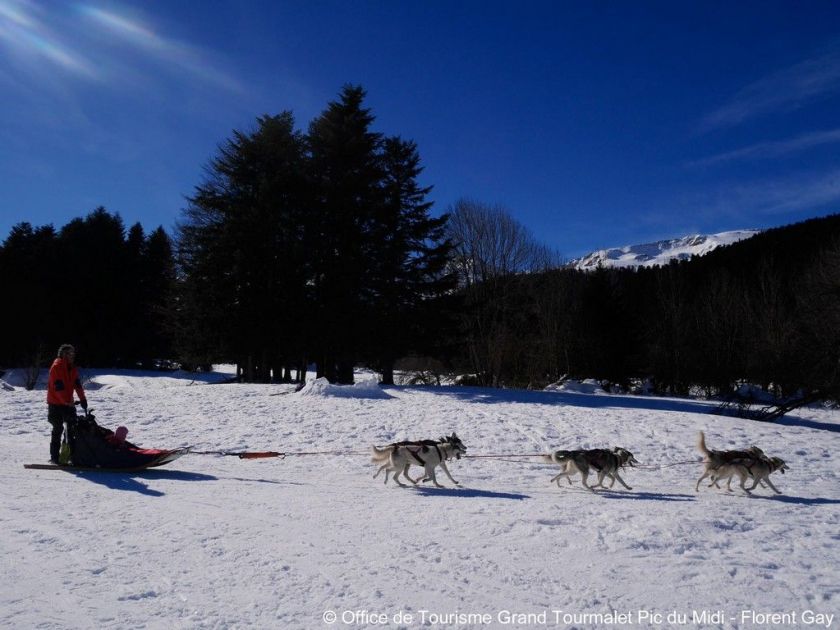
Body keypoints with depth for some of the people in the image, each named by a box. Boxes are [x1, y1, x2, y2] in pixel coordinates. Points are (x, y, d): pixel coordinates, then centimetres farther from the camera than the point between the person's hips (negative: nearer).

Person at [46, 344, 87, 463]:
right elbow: (58, 387, -22)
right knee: (58, 429, -6)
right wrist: (67, 402, -25)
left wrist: (83, 399, -4)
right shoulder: (56, 367, -16)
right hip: (55, 403, -7)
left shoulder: (72, 368, 8)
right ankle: (54, 456, 1)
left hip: (68, 402, 7)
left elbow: (77, 384, 4)